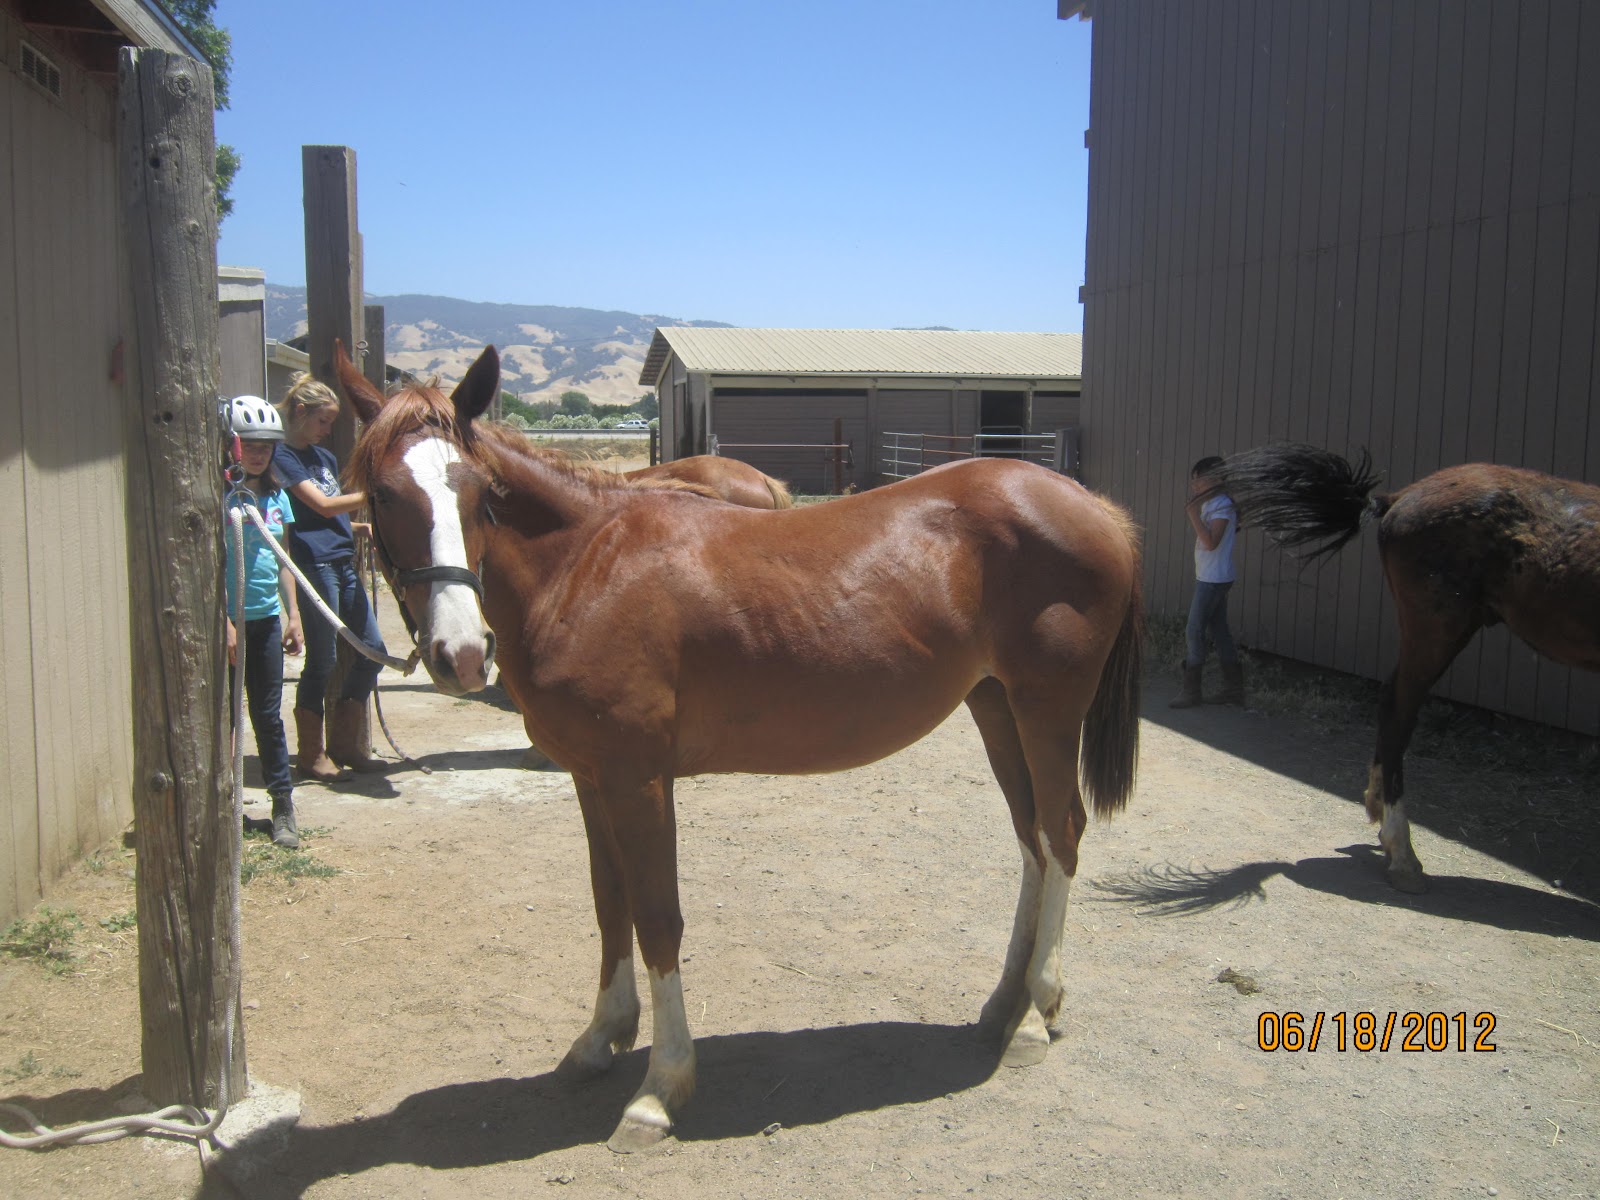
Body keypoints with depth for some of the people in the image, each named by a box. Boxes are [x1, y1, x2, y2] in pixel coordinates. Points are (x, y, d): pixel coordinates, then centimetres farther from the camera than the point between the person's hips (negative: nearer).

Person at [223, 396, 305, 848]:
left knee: (268, 714, 10)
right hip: (228, 619, -5)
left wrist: (293, 614, 9)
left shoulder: (276, 496, 9)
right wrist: (224, 622, -16)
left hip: (267, 619, 5)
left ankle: (283, 805, 15)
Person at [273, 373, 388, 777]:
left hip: (343, 565, 9)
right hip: (315, 566, -9)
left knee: (372, 650, 8)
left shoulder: (325, 456, 19)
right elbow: (322, 505, -16)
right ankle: (311, 755, 11)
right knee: (322, 661, -2)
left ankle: (344, 743, 20)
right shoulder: (283, 457, -6)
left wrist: (366, 529, 6)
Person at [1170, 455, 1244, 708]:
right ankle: (1233, 688, 16)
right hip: (1208, 578, 10)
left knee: (1194, 632, -7)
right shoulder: (1208, 504, 13)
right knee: (1219, 631, 11)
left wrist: (1194, 515, -24)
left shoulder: (1222, 506, -15)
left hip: (1214, 579, -10)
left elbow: (1211, 542, -25)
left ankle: (1191, 691, -3)